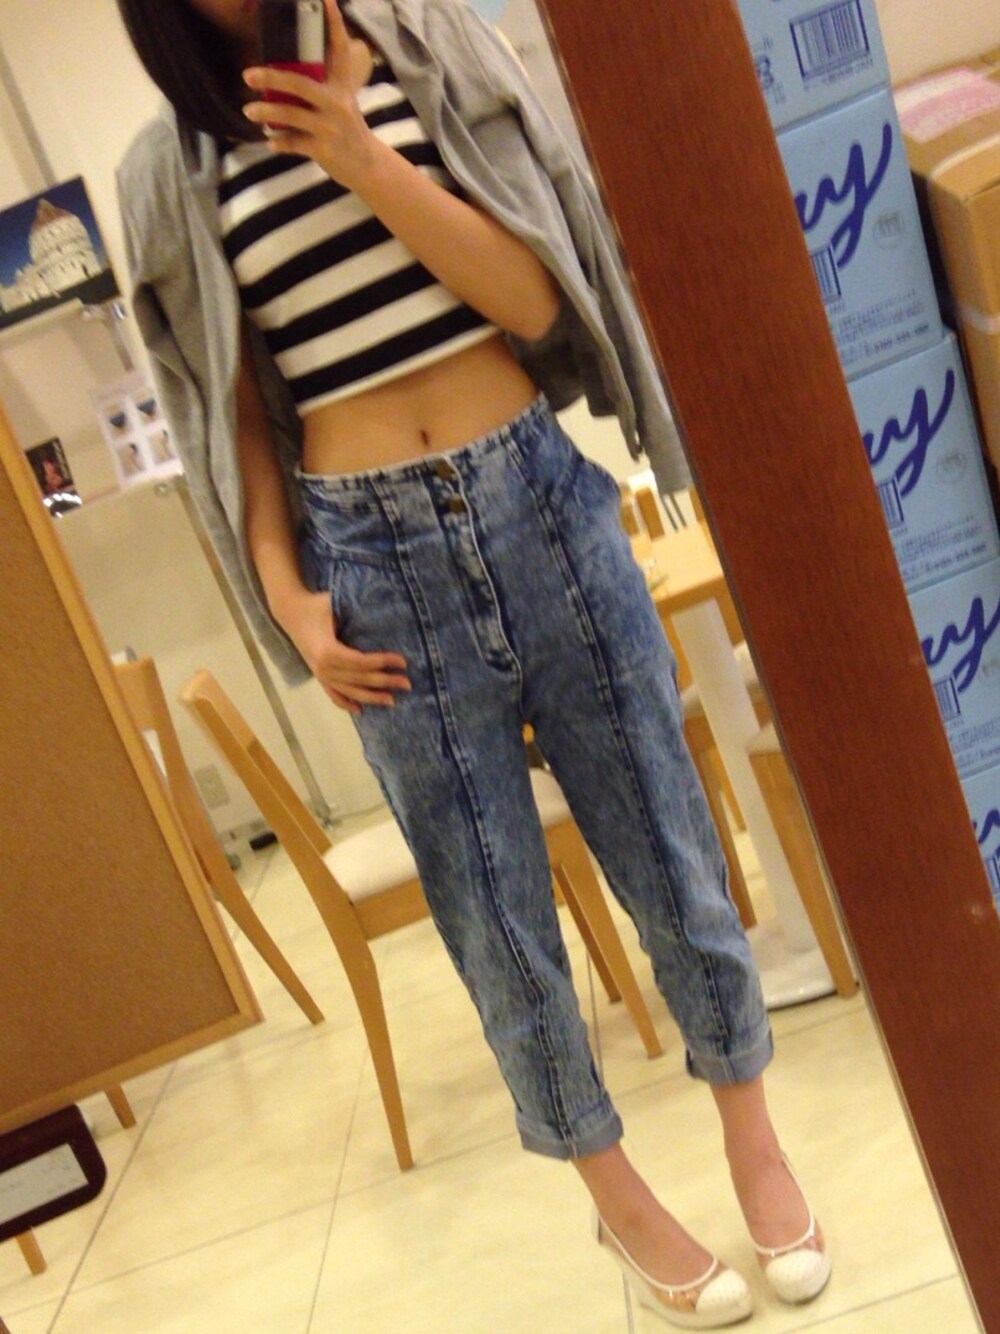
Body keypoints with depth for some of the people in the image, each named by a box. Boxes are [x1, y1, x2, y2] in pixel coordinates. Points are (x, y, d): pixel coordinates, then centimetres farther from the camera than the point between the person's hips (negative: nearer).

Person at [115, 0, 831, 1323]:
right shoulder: (170, 172, 8)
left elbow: (536, 298, -3)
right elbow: (239, 412, 8)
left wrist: (361, 158, -12)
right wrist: (289, 601, -4)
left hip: (539, 502, 1)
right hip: (377, 561, 0)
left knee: (670, 857, 10)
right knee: (500, 926, 9)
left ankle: (753, 1139, 35)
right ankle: (619, 1198, 34)